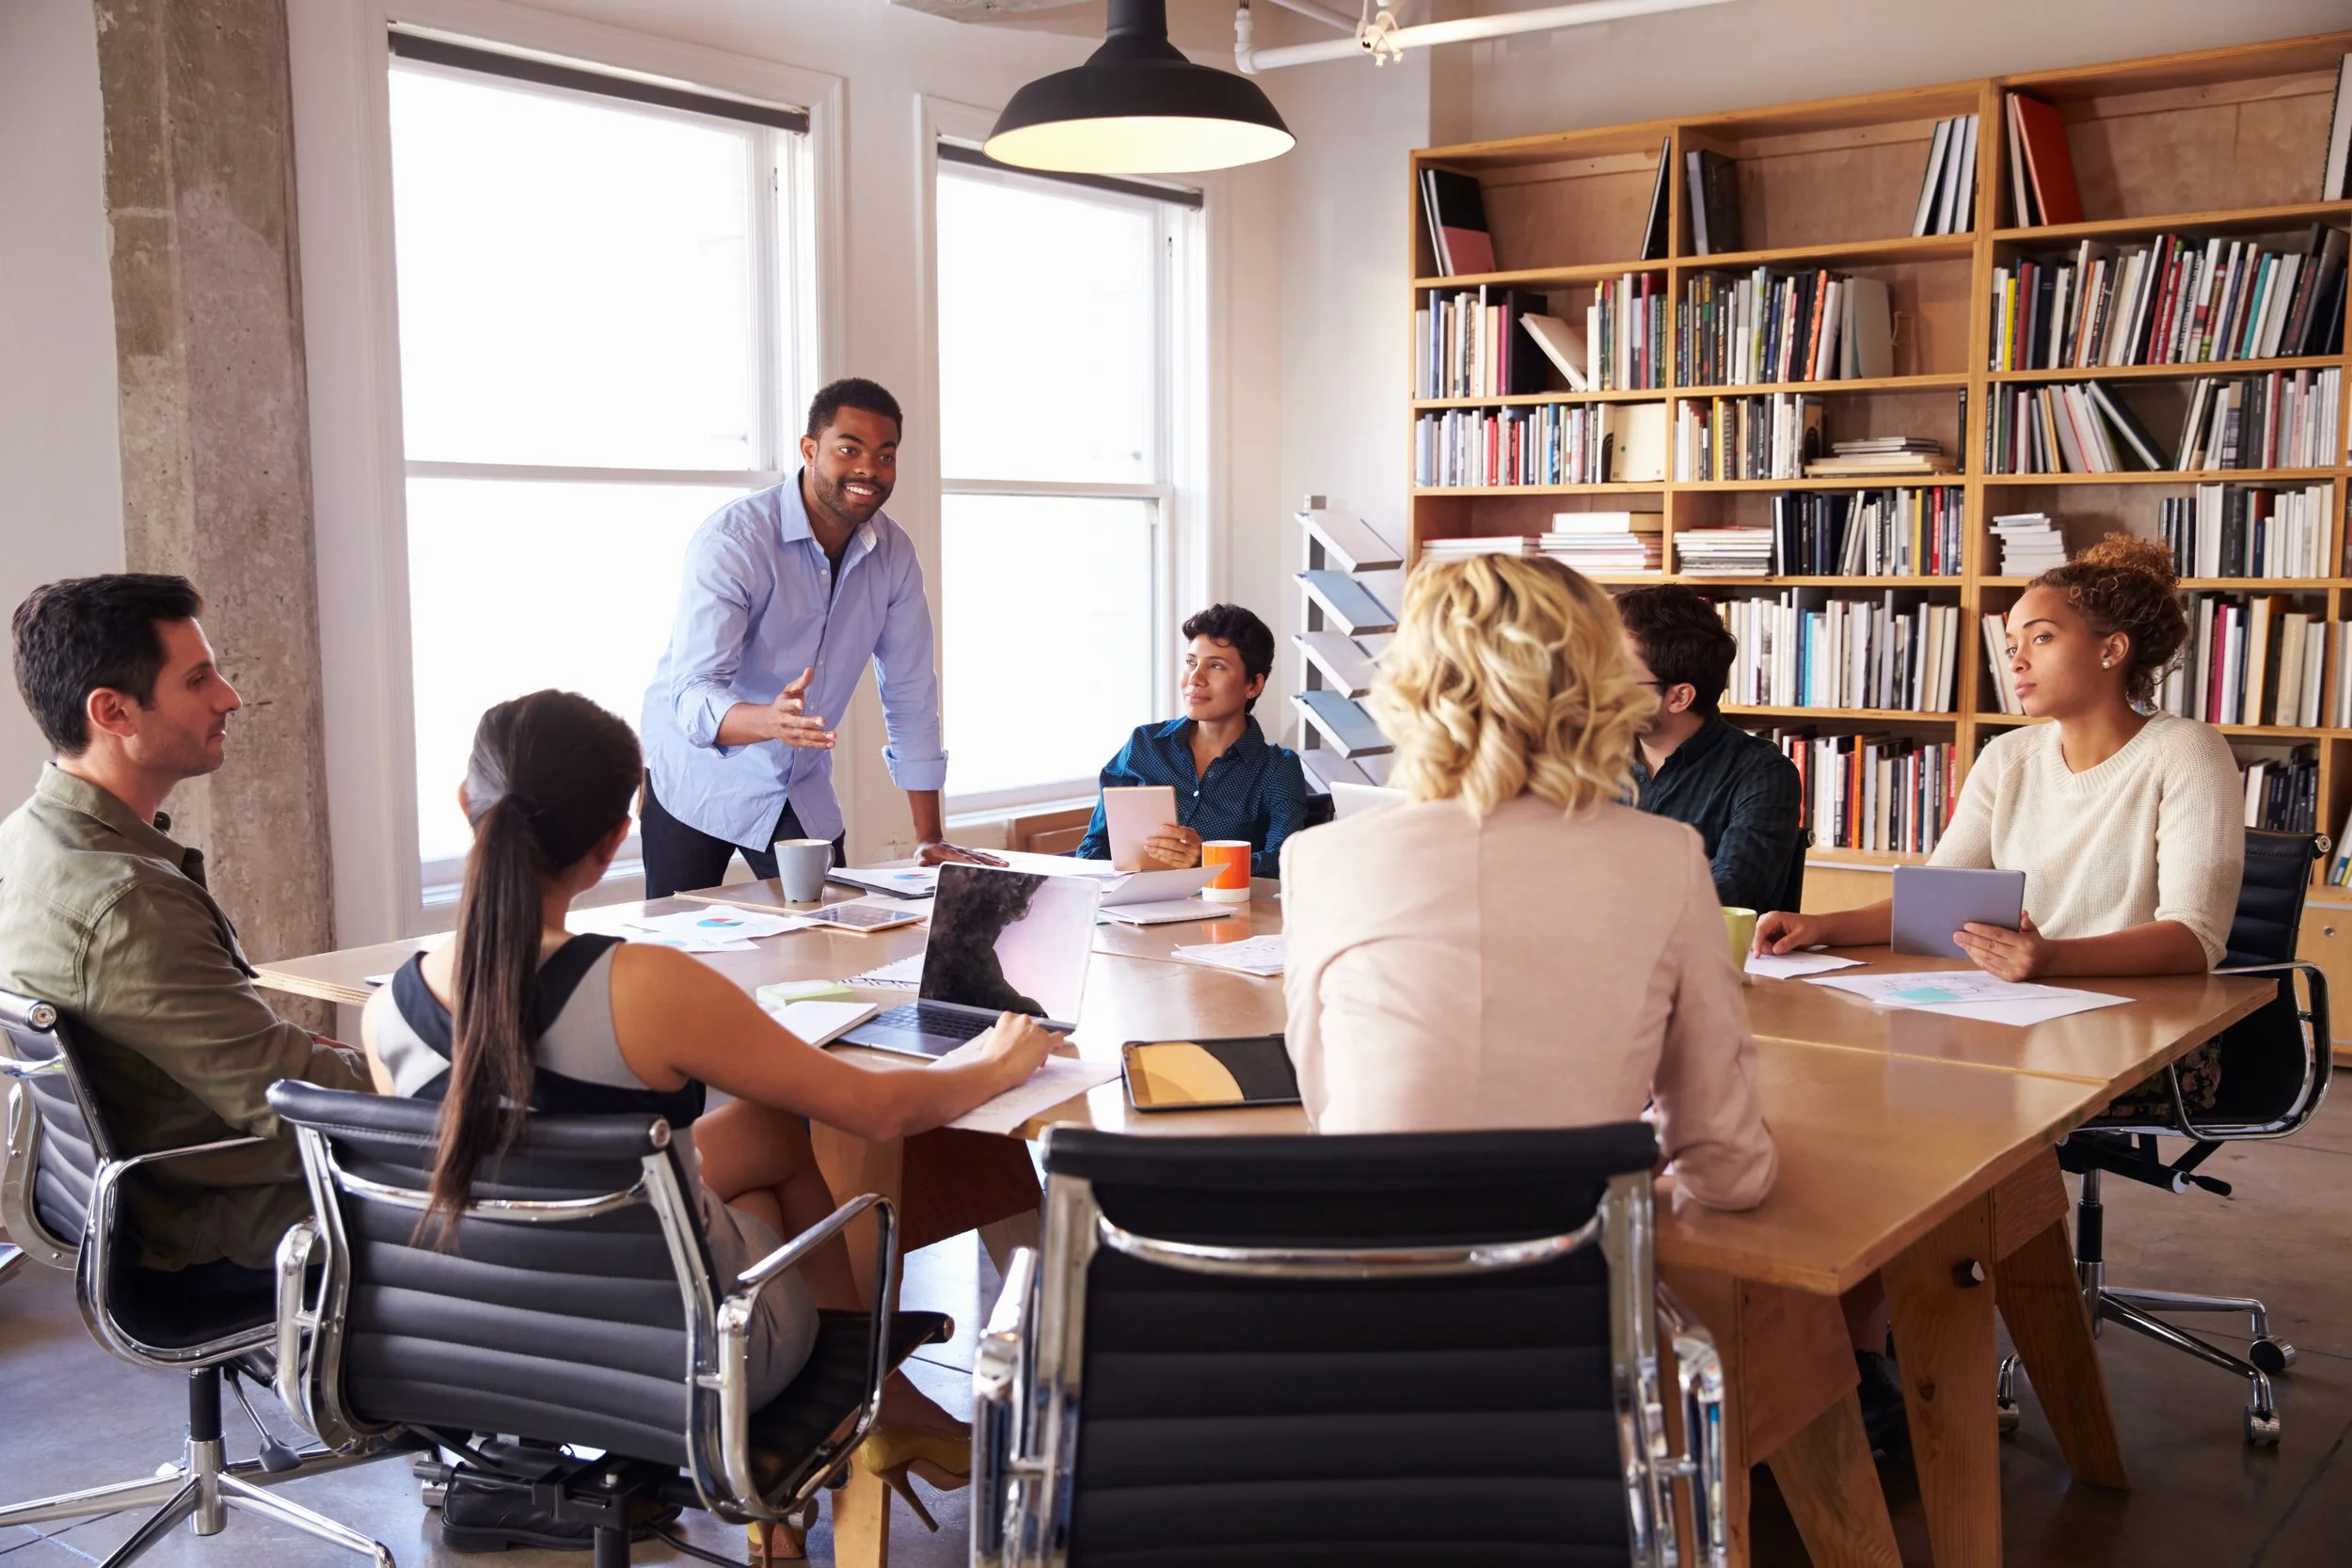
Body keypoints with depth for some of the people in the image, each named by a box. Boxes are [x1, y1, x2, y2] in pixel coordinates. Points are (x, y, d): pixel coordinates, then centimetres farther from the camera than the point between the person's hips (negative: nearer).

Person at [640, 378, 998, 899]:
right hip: (699, 781, -4)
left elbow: (910, 694, 1)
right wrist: (771, 721, -49)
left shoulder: (895, 554, -5)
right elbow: (692, 694, -28)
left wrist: (930, 838, -1)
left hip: (803, 789, 4)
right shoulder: (733, 539, -20)